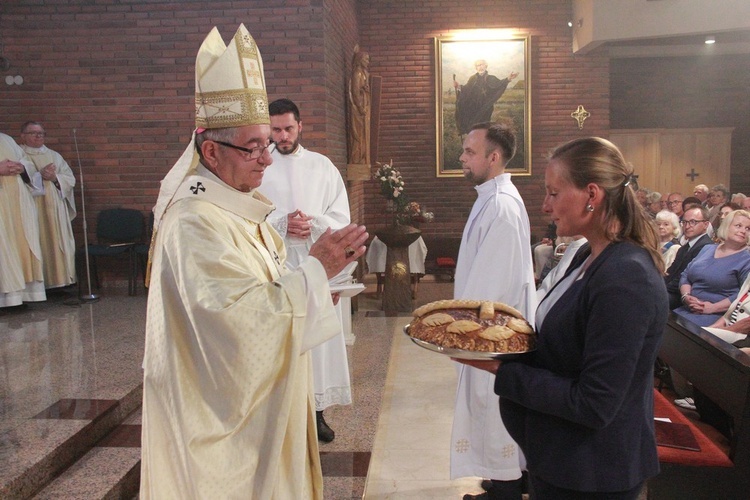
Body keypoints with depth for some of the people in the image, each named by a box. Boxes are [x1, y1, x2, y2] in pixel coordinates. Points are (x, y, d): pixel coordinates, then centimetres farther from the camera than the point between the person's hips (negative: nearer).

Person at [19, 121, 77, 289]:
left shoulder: (54, 156, 18)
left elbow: (70, 179, 10)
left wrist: (54, 178, -7)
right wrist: (40, 175, -15)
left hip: (55, 209, 4)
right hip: (32, 210, -4)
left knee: (59, 244, 1)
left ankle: (61, 281, 6)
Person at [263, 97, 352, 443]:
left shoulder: (322, 166, 8)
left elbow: (341, 217, 5)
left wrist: (312, 225, -13)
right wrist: (282, 223, -16)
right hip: (274, 264, -1)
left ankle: (316, 410, 17)